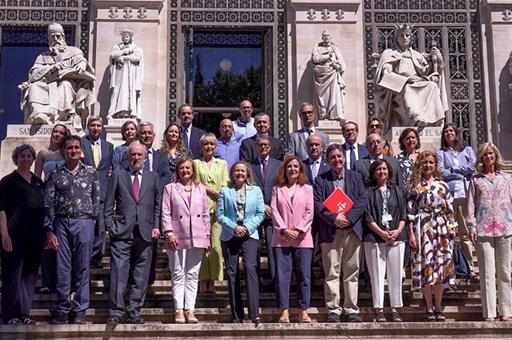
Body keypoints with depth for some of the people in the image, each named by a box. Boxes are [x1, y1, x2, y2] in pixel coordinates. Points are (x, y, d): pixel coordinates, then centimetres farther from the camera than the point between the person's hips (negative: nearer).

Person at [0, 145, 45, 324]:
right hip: (15, 235, -5)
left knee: (30, 274, 7)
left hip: (35, 236, 5)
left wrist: (46, 233, 13)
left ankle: (24, 313, 15)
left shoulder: (38, 182, 15)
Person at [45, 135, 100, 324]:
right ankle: (62, 310, 11)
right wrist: (49, 231, 0)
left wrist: (93, 222, 4)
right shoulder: (55, 175, 8)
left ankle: (80, 311, 8)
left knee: (82, 268, 2)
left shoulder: (91, 173, 8)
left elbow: (96, 201, 10)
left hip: (84, 222, -1)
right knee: (62, 269, 3)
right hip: (61, 223, 1)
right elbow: (48, 204, 6)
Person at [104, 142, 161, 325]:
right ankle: (116, 313, -1)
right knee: (118, 274, -6)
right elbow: (108, 205, 9)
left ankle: (134, 313, 12)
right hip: (121, 233, -2)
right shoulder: (118, 176, 11)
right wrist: (110, 226, -1)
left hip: (145, 233, 2)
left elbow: (158, 205, 14)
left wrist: (156, 226, 3)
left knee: (140, 278, 4)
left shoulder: (153, 177, 15)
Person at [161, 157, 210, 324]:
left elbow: (206, 214, 13)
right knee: (178, 274, 0)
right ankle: (179, 310, 2)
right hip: (177, 238, -2)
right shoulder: (170, 188, 5)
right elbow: (165, 213, -1)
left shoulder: (201, 189, 13)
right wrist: (169, 233, -11)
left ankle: (189, 310, 7)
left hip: (197, 238, 3)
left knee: (192, 275, 4)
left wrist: (207, 236, 8)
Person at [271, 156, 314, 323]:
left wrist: (298, 230, -10)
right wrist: (284, 230, -10)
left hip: (302, 239, 0)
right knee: (282, 275, -3)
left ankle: (303, 311, 5)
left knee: (304, 275, -1)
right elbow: (274, 211, 2)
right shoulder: (277, 189, 11)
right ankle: (284, 311, 1)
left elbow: (309, 212, 2)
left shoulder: (307, 189, 11)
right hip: (282, 238, 0)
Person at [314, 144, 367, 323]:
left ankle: (351, 310, 10)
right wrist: (334, 218, -15)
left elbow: (362, 200, 3)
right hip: (330, 232, -1)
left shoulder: (355, 177, 13)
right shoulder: (321, 179, 8)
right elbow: (318, 204, -1)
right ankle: (333, 310, 3)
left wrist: (349, 217, -11)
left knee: (351, 272, 4)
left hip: (353, 230, 2)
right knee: (331, 273, -2)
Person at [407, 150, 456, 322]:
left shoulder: (442, 185, 12)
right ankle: (429, 309, 5)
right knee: (426, 265, -4)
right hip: (423, 229, -2)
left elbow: (450, 209, 12)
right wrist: (411, 233, -7)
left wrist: (451, 230, 4)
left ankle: (438, 308, 12)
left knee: (441, 265, 2)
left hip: (442, 229, 2)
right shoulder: (414, 186, 5)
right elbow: (410, 211, 0)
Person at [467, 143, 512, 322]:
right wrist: (472, 227, -3)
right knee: (487, 273, -2)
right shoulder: (476, 180, 9)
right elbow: (471, 205, 5)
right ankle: (489, 313, 1)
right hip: (483, 230, -1)